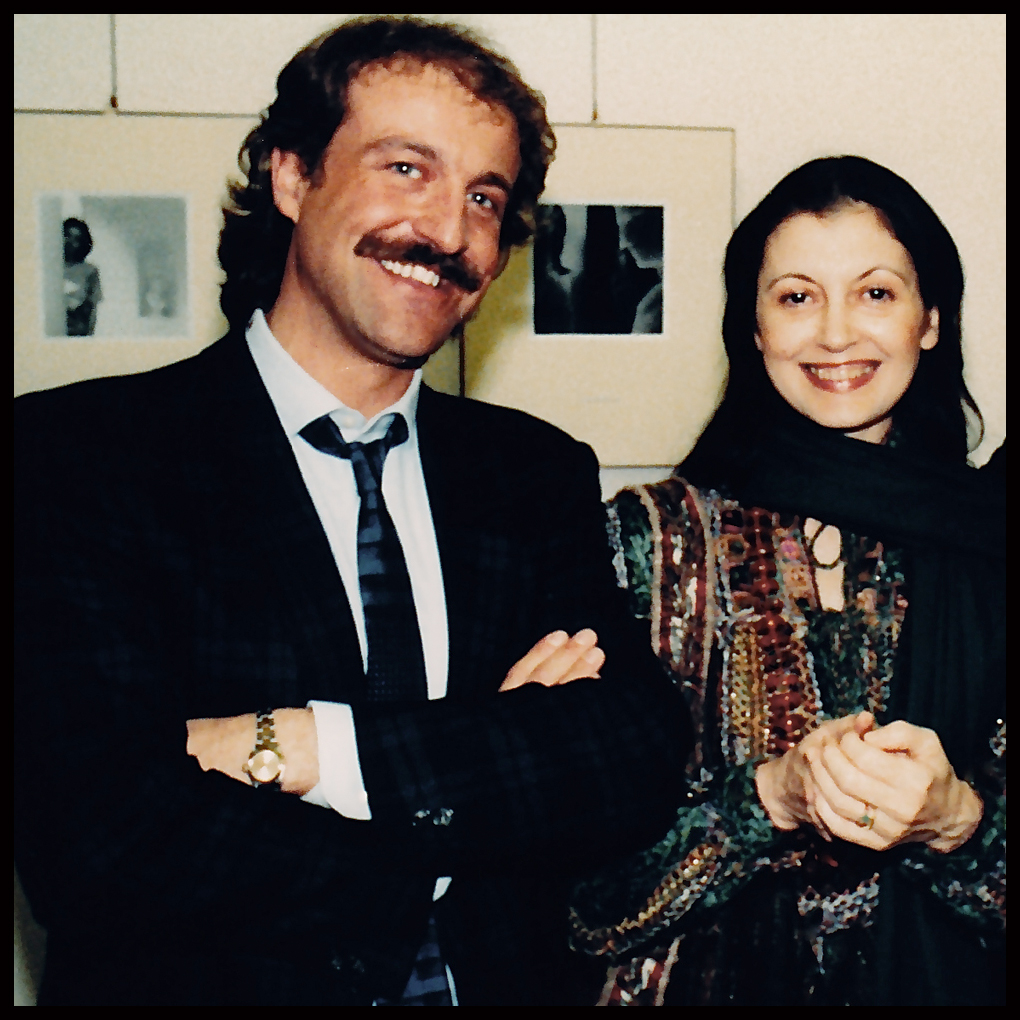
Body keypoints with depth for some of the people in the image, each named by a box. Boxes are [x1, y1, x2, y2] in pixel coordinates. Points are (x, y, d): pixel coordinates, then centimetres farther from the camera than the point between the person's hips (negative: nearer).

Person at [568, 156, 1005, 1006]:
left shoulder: (988, 539, 2)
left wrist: (953, 816, -17)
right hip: (722, 977, -1)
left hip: (945, 977, 2)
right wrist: (772, 796, -17)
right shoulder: (656, 540, -1)